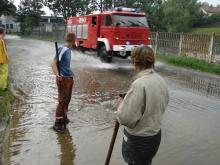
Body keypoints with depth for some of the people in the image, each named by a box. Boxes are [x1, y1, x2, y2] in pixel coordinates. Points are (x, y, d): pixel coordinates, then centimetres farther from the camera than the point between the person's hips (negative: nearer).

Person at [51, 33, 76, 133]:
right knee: (62, 101, -4)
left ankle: (64, 118, 32)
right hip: (63, 79, -8)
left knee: (67, 100, 17)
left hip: (69, 78, 8)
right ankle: (57, 123, 5)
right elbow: (53, 63, -21)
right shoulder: (63, 49, -15)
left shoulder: (69, 50, 9)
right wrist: (57, 75, -34)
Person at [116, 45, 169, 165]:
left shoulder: (139, 84, -27)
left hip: (138, 139, -7)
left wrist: (121, 103, -10)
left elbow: (126, 118, -28)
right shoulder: (161, 81, -1)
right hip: (155, 134, 7)